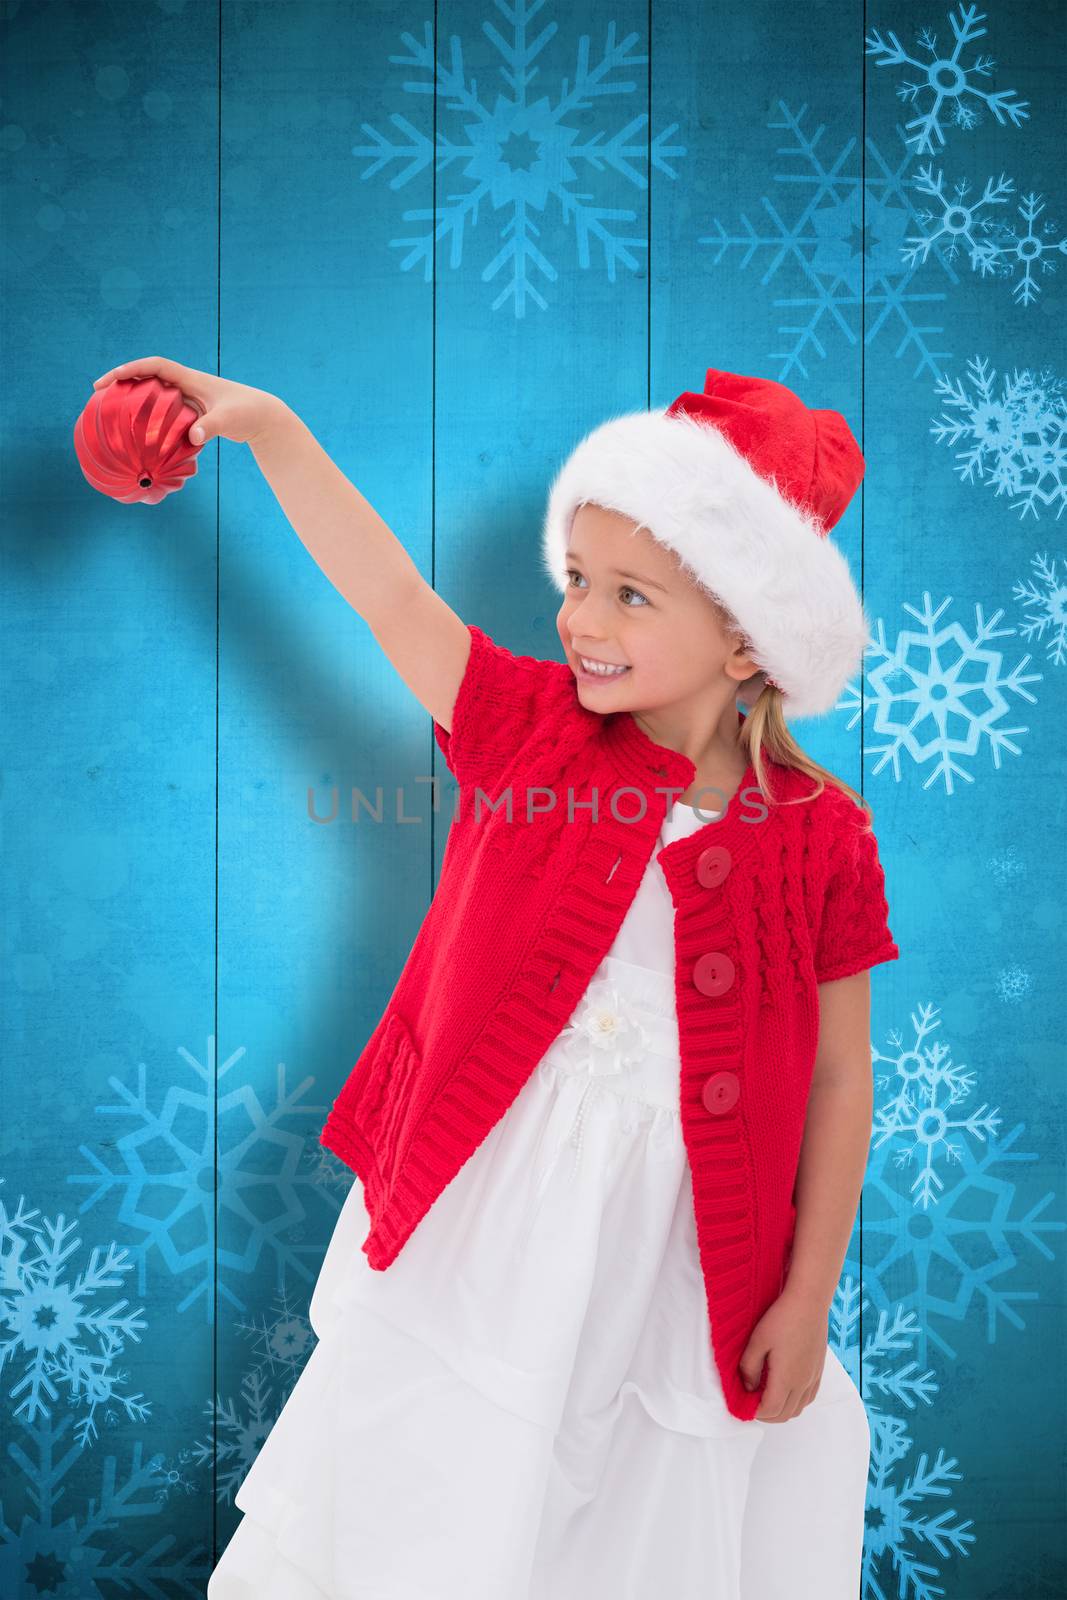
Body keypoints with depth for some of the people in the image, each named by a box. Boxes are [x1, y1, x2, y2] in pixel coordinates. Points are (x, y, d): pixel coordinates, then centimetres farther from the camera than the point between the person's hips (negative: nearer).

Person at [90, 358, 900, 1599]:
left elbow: (838, 1079, -5)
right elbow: (391, 596, -14)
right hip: (478, 1219, 1)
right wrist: (268, 426, -24)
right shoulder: (529, 731, -5)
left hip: (674, 1257, -1)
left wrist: (809, 1297, -3)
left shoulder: (817, 835, -10)